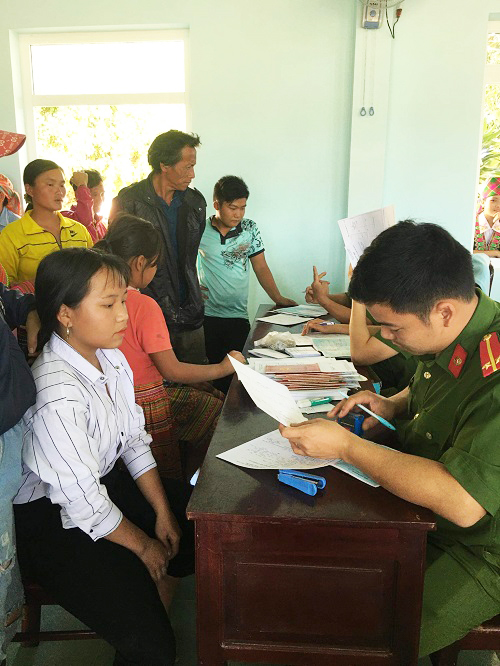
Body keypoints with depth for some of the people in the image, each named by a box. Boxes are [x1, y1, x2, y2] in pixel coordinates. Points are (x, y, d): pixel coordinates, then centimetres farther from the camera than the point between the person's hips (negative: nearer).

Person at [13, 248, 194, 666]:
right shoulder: (57, 395, -32)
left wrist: (163, 512, -1)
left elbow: (134, 440, 3)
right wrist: (144, 545, -10)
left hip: (108, 478, 8)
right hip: (55, 521, -8)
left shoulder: (111, 358, -6)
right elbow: (83, 503, -26)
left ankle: (157, 616, 32)